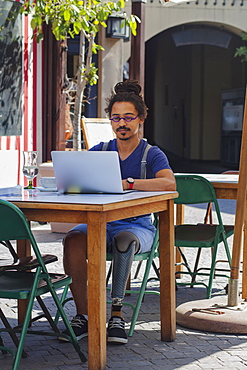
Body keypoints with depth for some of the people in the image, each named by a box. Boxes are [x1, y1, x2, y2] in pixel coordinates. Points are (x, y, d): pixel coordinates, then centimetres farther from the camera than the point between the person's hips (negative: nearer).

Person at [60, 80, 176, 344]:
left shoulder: (152, 154, 1)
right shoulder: (100, 151, 12)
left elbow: (170, 183, -20)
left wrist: (128, 183, -32)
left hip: (137, 226, -3)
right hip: (101, 223, 3)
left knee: (124, 240, -38)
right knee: (73, 239, -29)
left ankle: (117, 312, -30)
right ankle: (82, 315, -23)